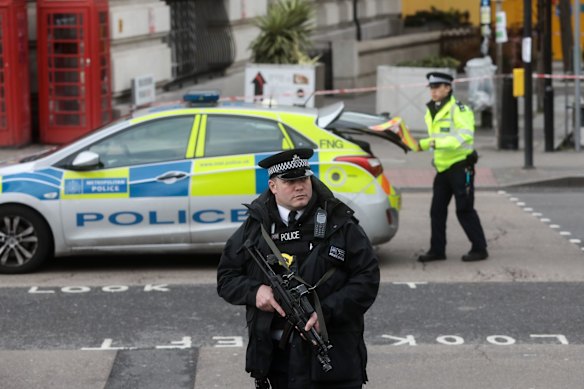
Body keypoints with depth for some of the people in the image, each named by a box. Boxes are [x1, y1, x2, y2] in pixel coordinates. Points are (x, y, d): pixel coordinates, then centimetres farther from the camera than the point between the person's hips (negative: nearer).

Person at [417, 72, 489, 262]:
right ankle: (437, 250, 15)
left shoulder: (459, 110, -13)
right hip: (442, 168, 8)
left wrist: (438, 143, -30)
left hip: (460, 166, -8)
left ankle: (479, 249, 3)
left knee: (464, 210, -5)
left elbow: (465, 135, -26)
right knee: (437, 210, 8)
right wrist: (421, 144, 10)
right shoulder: (431, 112, 15)